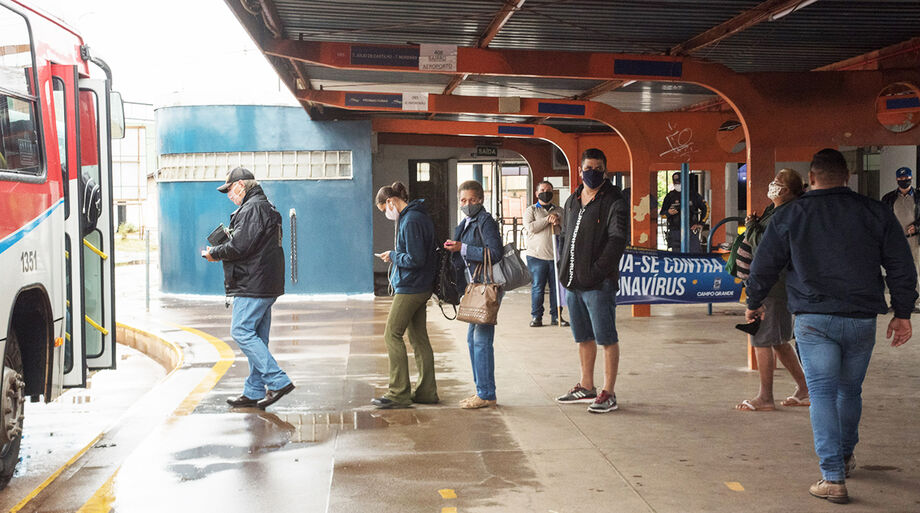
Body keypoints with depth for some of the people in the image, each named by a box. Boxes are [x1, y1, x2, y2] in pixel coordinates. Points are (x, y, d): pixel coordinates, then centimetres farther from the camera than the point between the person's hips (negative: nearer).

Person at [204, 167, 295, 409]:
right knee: (256, 336, 11)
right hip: (264, 285, 10)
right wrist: (221, 252, 13)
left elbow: (239, 246, -20)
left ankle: (278, 381, -13)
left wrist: (214, 253, -3)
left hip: (253, 284, -10)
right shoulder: (265, 207, 21)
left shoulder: (252, 209, -13)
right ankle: (254, 393, 14)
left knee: (242, 331, -9)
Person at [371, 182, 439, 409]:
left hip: (410, 287, -10)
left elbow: (415, 259, -22)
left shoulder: (411, 221, -18)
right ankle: (426, 391, 16)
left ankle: (399, 393, -4)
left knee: (392, 334, -5)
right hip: (422, 287, 10)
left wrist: (393, 256, -8)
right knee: (419, 338, 12)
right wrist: (396, 256, 12)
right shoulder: (419, 216, 14)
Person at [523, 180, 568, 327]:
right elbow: (530, 227, -10)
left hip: (556, 256, 3)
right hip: (537, 256, -3)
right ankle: (536, 316, 7)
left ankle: (556, 316, 13)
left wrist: (558, 223, -7)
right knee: (537, 288, -1)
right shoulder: (531, 210, 7)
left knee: (556, 288, 4)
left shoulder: (559, 211, 17)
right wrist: (548, 220, -10)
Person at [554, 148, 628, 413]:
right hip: (573, 282, 7)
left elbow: (617, 240, -17)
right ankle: (586, 387, 28)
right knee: (583, 337, 16)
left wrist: (597, 270, -21)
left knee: (606, 338, -1)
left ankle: (608, 394, 4)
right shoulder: (572, 201, 15)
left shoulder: (613, 201, -8)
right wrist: (564, 268, 14)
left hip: (599, 283, -7)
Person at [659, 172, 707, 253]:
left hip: (691, 230, 0)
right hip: (675, 232, 0)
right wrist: (668, 213, -14)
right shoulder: (670, 196, 8)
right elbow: (662, 214, 9)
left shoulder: (693, 194, 8)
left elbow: (705, 208, 15)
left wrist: (701, 224, 6)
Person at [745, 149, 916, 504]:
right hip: (862, 319, 3)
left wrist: (754, 304, 22)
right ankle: (846, 456, 39)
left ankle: (833, 478, -6)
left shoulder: (789, 217, 0)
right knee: (850, 390, 19)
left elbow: (764, 266, 6)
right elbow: (901, 267, 5)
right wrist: (902, 314, 12)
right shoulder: (876, 213, 3)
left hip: (813, 320, -2)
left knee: (823, 394, -1)